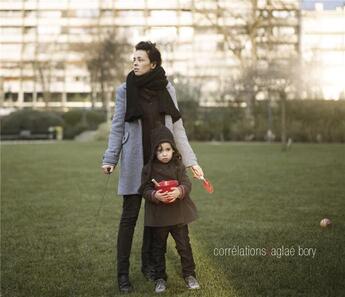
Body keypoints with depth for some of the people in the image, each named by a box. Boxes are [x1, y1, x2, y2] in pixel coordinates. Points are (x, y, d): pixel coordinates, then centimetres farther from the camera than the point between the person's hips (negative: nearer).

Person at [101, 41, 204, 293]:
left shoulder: (168, 89, 3)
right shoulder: (125, 90, -2)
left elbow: (177, 127, 5)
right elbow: (118, 127, 0)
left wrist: (191, 161, 1)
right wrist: (110, 159, -9)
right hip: (135, 161, -2)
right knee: (130, 215, -1)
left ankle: (149, 264, 25)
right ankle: (123, 274, 5)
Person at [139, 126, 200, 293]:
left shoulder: (178, 166, -1)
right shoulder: (149, 169, -5)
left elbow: (187, 184, -7)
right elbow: (145, 190, -6)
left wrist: (179, 191, -28)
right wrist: (155, 195, -26)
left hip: (178, 212, 1)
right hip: (158, 214, -1)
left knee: (183, 245, 8)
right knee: (158, 248, 10)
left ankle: (189, 274, 23)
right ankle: (160, 278, 22)